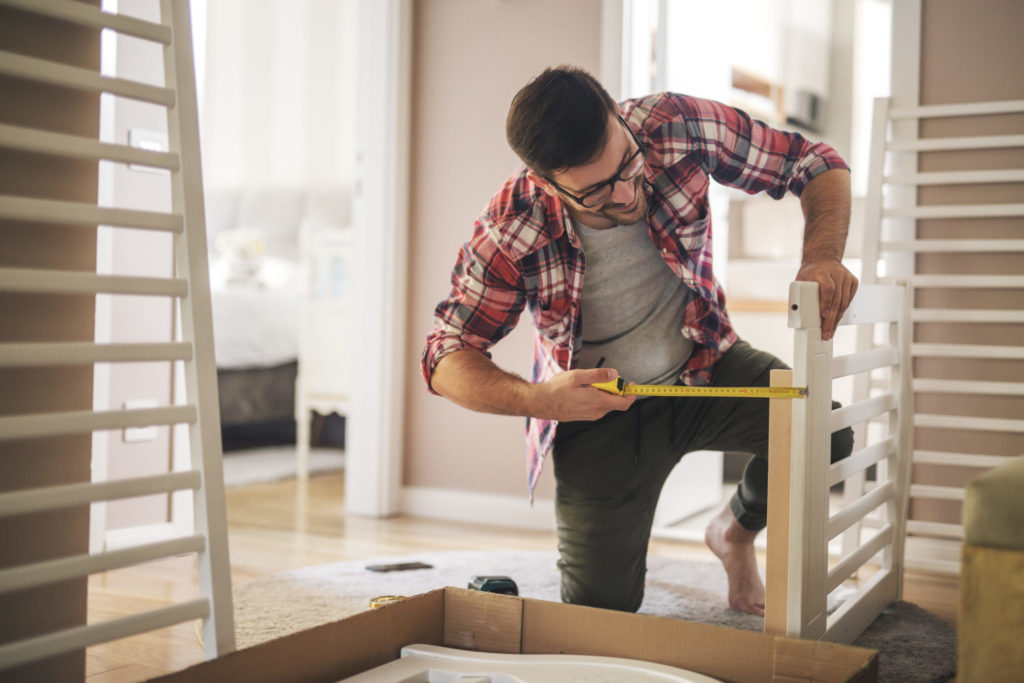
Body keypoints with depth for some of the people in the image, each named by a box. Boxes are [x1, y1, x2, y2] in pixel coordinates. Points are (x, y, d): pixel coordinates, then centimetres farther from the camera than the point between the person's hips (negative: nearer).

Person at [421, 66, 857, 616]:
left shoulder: (676, 126, -22)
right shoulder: (512, 231, -26)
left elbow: (816, 164, -10)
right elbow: (446, 358, -18)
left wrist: (821, 257, -31)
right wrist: (539, 400, -37)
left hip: (705, 364, 2)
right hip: (597, 405, -2)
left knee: (823, 430, -25)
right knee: (600, 610, -3)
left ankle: (736, 531, 9)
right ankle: (600, 536, 35)